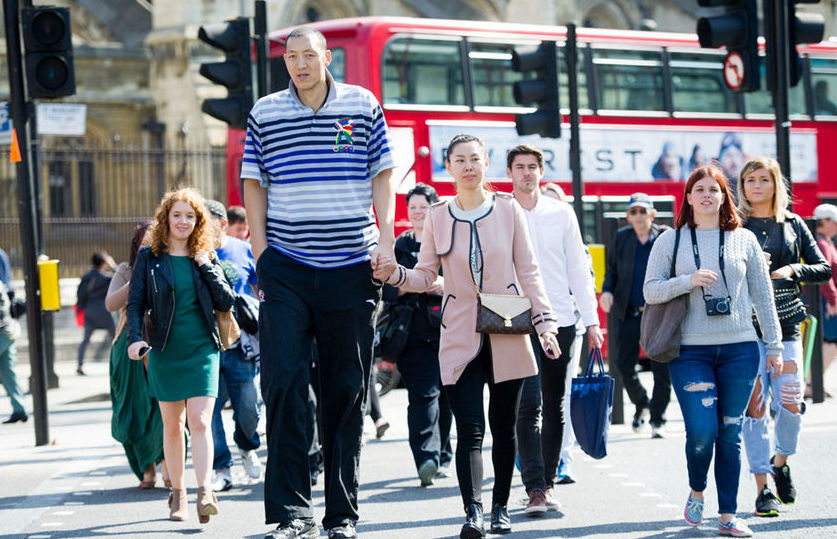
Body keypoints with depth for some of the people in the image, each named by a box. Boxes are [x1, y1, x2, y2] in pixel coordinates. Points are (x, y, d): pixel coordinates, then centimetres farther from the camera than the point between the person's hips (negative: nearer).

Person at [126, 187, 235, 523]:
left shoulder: (206, 258, 7)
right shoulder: (149, 257, 3)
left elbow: (226, 303, 4)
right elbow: (136, 302, 0)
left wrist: (206, 267, -6)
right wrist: (135, 338, -16)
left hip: (202, 350, 0)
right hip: (165, 352, 0)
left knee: (199, 421, -13)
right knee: (172, 425, 7)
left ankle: (205, 492, -21)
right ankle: (177, 494, 17)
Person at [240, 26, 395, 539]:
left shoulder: (363, 106, 6)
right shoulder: (265, 113, 6)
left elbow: (383, 173, 8)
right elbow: (254, 183, 10)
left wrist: (386, 238, -3)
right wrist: (259, 248, 2)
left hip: (350, 266, 0)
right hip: (286, 267, 0)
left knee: (348, 390, 5)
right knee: (284, 382, -11)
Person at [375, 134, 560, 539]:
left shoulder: (508, 210, 2)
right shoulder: (437, 217, 4)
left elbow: (529, 272, 4)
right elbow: (425, 276, 8)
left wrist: (545, 322, -2)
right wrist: (395, 275, -12)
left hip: (507, 334, 0)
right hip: (460, 336, 0)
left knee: (503, 426, 7)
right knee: (469, 429, -10)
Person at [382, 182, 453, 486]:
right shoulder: (399, 247, 13)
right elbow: (386, 290, 6)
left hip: (448, 328, 1)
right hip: (415, 332, -1)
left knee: (445, 398, 6)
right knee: (423, 393, -14)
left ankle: (442, 457, 19)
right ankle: (426, 458, -25)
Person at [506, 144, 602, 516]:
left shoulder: (561, 214, 8)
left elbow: (578, 268, 10)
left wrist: (591, 320, 5)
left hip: (560, 320, 3)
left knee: (555, 406, 8)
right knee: (529, 404, -13)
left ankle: (547, 481, 17)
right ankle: (535, 489, -16)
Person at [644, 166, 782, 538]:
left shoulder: (744, 240, 9)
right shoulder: (670, 241, 6)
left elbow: (762, 296, 11)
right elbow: (650, 291, 2)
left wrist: (774, 345, 8)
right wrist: (688, 281, -14)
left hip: (739, 349, 1)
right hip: (690, 351, -1)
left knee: (730, 434, 3)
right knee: (701, 431, -12)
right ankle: (697, 491, 17)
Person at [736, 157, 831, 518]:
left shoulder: (793, 225, 11)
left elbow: (824, 270, 10)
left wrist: (793, 270, -8)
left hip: (786, 326, 2)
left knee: (791, 405, -5)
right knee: (754, 407, -4)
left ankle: (780, 462, 25)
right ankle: (763, 489, 1)